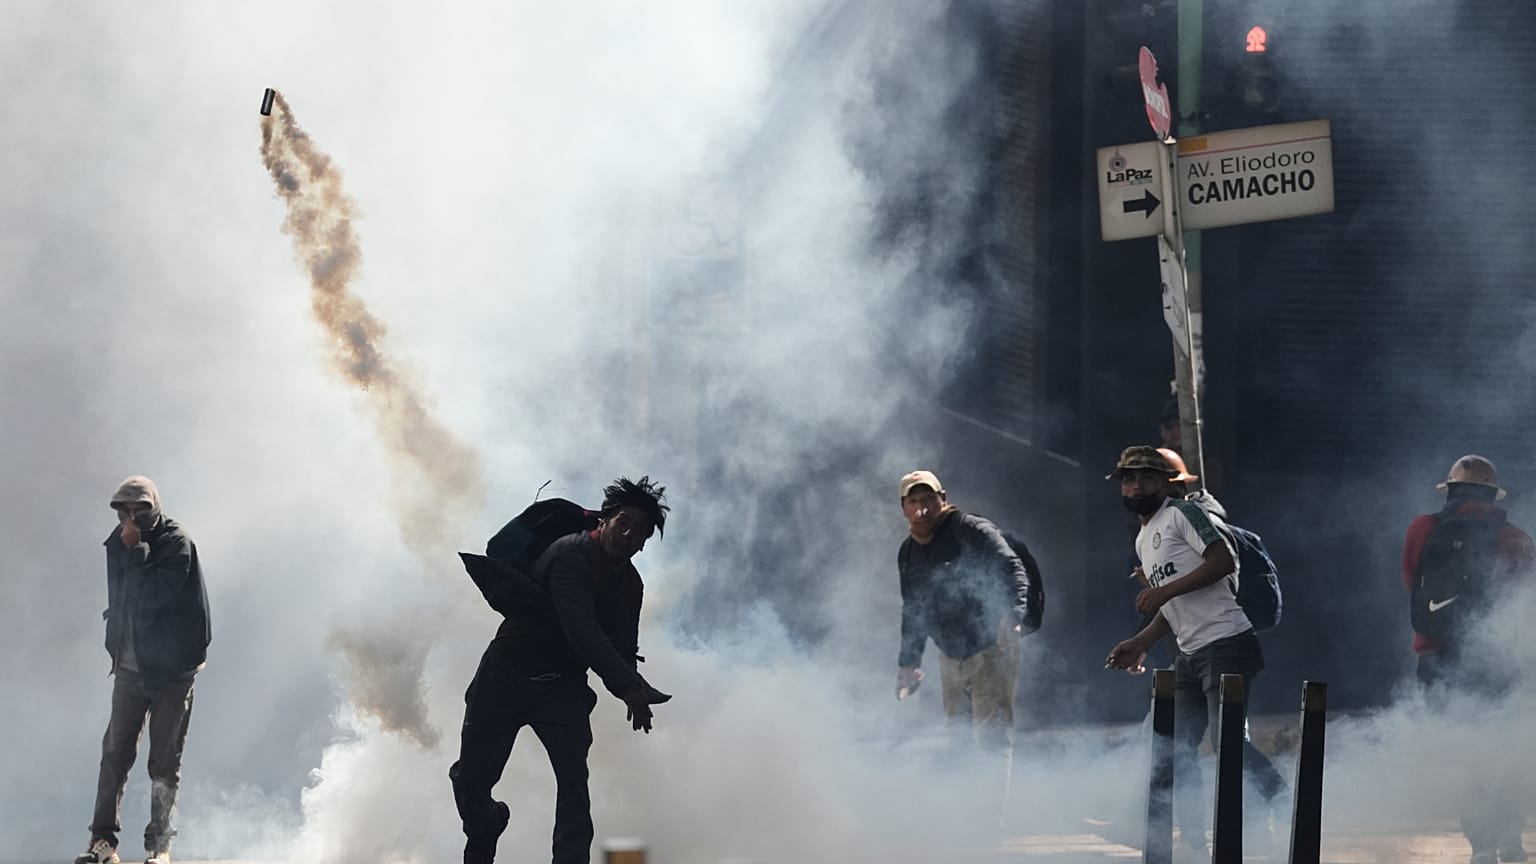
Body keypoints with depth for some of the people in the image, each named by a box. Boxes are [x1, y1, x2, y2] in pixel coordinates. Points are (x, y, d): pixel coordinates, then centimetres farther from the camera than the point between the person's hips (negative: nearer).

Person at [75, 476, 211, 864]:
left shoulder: (177, 544, -10)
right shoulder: (118, 543, 7)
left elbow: (154, 594, -23)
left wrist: (136, 551, -20)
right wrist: (115, 646, 13)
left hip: (170, 671, -5)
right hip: (129, 667, 5)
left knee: (165, 763, 1)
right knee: (114, 754, -1)